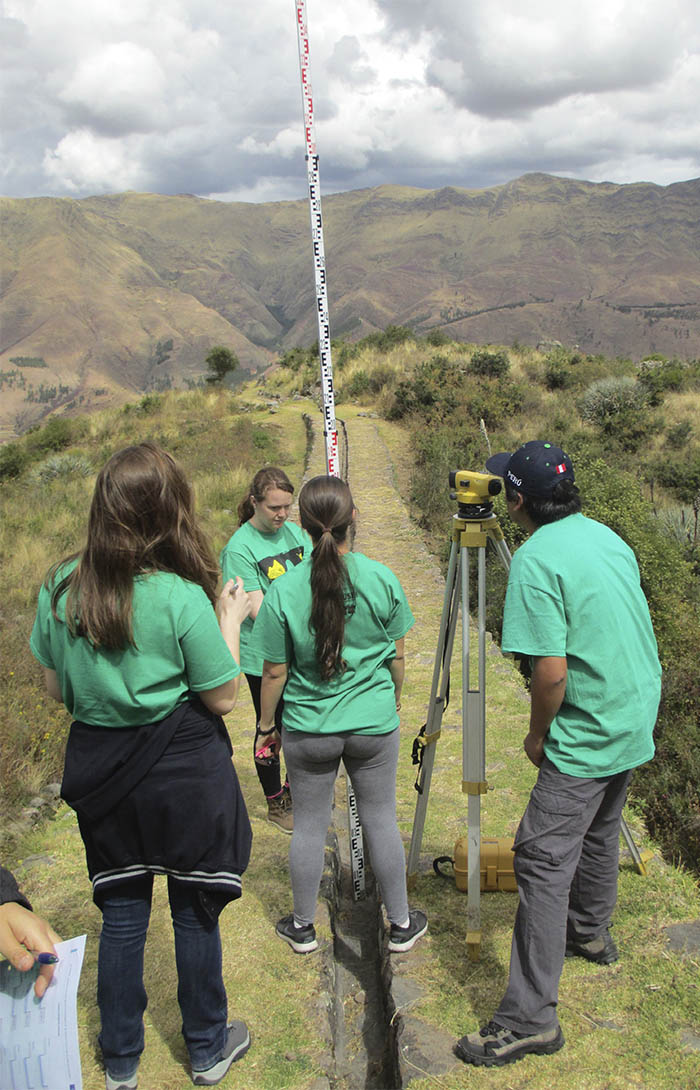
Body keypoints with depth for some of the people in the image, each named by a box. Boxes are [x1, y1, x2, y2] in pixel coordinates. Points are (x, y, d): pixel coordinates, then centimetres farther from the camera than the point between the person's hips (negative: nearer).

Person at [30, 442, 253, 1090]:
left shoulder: (60, 588, -7)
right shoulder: (181, 598, -21)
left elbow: (56, 688, 4)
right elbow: (223, 698, -12)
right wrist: (230, 622, -1)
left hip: (100, 768, 4)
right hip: (183, 774, -3)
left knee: (121, 914, 18)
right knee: (194, 913, 15)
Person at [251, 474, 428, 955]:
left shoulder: (283, 592, -16)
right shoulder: (383, 580, -12)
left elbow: (275, 672, -8)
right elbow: (398, 655, -1)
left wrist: (267, 723, 7)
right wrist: (395, 698, 17)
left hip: (308, 729, -1)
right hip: (374, 724, 1)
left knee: (309, 825, 15)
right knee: (381, 820, 15)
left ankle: (303, 927, 33)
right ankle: (402, 923, 31)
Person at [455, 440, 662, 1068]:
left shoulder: (536, 559, -21)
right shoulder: (609, 537, 6)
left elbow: (552, 671, -25)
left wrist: (537, 735, -9)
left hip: (585, 740, -9)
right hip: (638, 721, 9)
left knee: (543, 862, -5)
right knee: (599, 832, 26)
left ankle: (531, 1019, -1)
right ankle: (591, 933, 47)